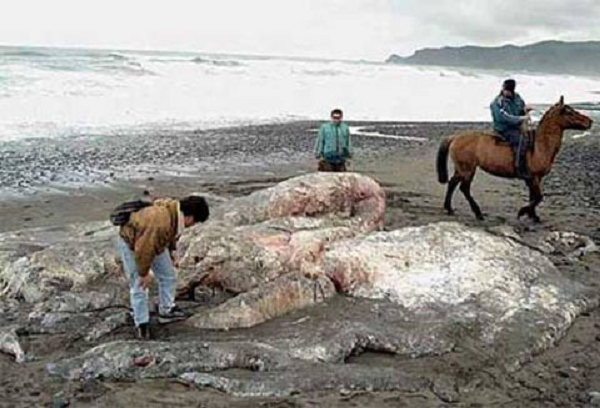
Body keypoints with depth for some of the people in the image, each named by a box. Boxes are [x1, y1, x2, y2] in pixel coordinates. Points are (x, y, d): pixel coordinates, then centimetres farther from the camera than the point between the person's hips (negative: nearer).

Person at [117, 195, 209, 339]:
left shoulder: (177, 213, -16)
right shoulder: (160, 222, -44)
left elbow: (172, 234, 8)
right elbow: (143, 250, -35)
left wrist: (171, 251, 19)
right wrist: (144, 273, -22)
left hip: (154, 242, 8)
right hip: (131, 244, -8)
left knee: (168, 275, 12)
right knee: (139, 286, -2)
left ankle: (166, 311, 27)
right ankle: (142, 324, 12)